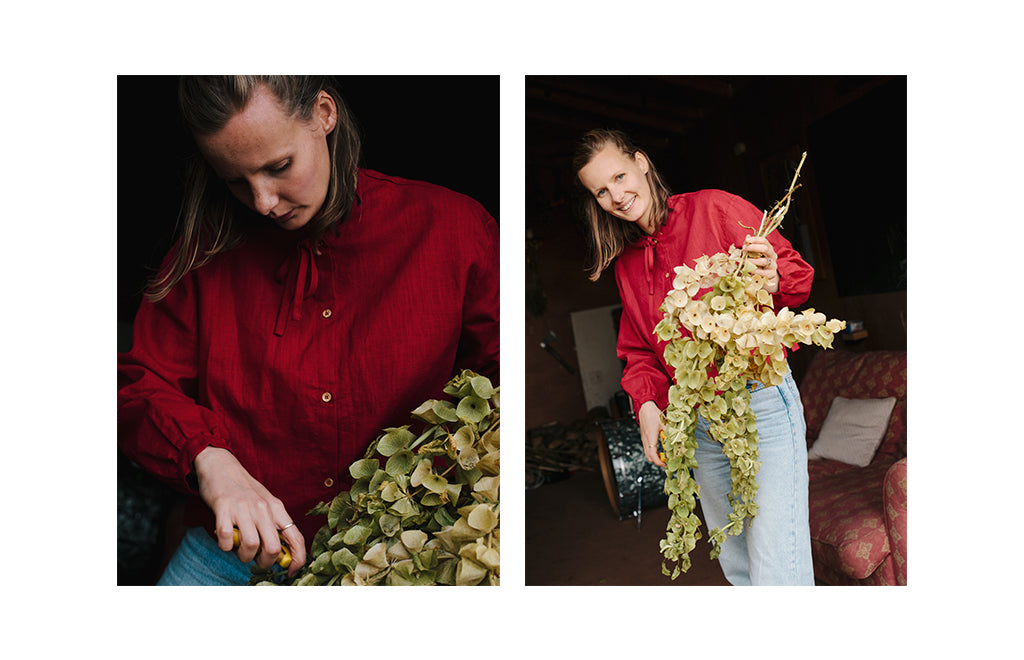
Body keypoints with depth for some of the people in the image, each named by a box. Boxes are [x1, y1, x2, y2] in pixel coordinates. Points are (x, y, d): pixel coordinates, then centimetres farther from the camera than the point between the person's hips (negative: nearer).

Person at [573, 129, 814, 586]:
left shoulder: (715, 209, -4)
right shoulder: (625, 264, 12)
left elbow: (798, 275, 0)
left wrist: (772, 282, -23)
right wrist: (646, 402, -5)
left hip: (762, 405, -5)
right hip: (698, 422, 5)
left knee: (777, 572, -5)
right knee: (735, 565, 19)